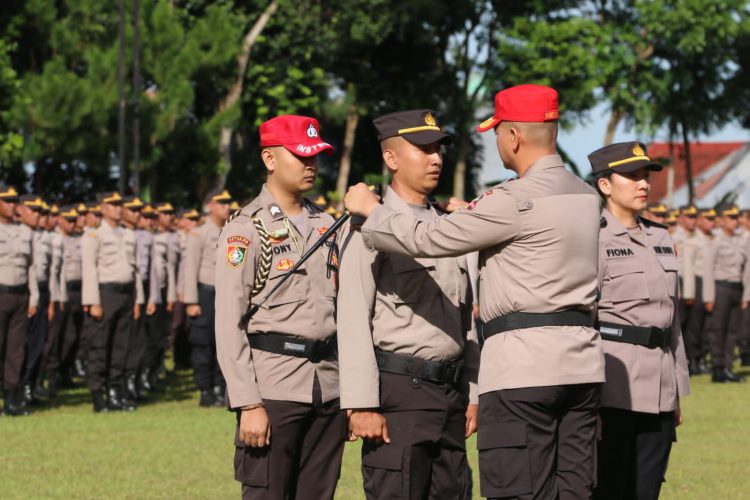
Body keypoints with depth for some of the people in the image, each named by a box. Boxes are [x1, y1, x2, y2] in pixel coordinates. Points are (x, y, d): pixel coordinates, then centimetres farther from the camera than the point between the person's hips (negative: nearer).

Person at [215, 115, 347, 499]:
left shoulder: (326, 224, 15)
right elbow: (229, 326, -10)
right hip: (273, 388, -6)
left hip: (329, 389, 6)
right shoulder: (246, 229, -5)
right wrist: (248, 404, -16)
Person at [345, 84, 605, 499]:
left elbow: (429, 240, -8)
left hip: (524, 369, -8)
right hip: (582, 364, 8)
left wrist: (370, 210, 7)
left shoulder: (516, 201, -12)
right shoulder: (586, 196, 14)